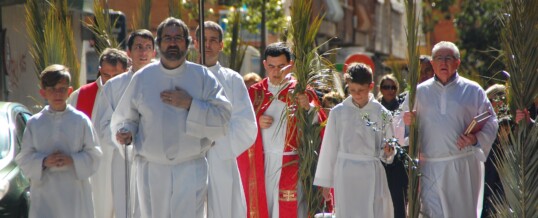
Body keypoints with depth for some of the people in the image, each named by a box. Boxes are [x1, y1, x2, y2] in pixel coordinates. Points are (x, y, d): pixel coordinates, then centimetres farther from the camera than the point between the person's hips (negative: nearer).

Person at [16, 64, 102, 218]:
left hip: (74, 192, 0)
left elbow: (94, 155, 1)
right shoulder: (34, 123, 4)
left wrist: (72, 160, -15)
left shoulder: (80, 120, 1)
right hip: (44, 190, 0)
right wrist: (44, 161, -14)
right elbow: (24, 159, 5)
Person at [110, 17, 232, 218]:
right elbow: (124, 117, 11)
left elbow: (223, 120, -5)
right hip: (151, 171, 2)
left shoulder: (203, 78, 2)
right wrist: (125, 132, -11)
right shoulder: (142, 78, 6)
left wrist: (190, 104, -15)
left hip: (191, 171, -2)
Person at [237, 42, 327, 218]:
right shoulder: (255, 93, 11)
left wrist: (309, 108, -25)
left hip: (290, 166, -3)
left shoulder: (302, 92, 3)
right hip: (260, 165, 3)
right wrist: (256, 123, -8)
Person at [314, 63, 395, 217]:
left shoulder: (381, 114, 3)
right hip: (345, 174, 0)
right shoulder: (338, 112, 4)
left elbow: (388, 146, 10)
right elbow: (329, 147, 8)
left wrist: (387, 152, -14)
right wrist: (325, 181, 8)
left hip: (372, 173, 0)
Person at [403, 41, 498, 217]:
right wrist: (407, 121, -10)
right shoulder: (420, 92, 11)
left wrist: (476, 138, -13)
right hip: (431, 167, 1)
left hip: (464, 167, -1)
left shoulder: (473, 90, 7)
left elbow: (491, 122, 5)